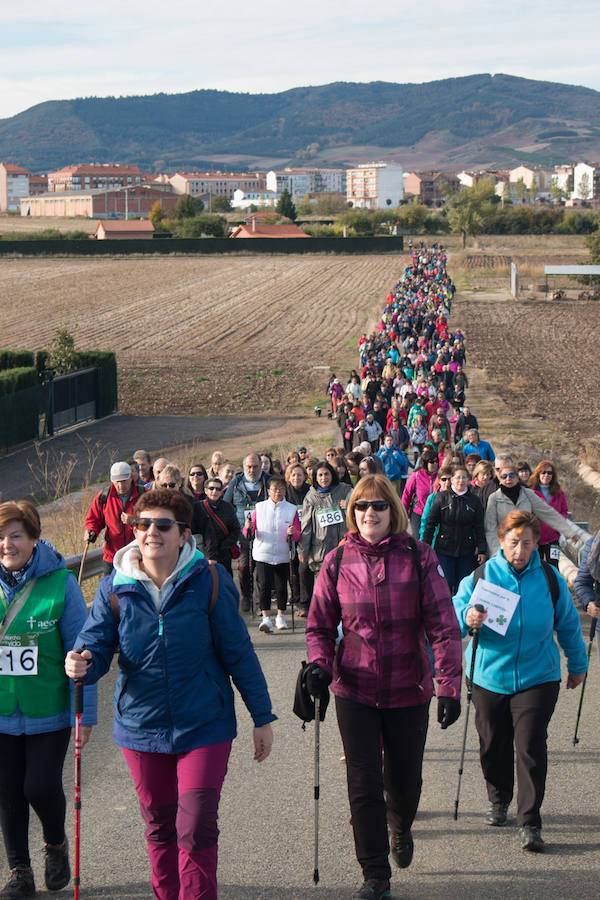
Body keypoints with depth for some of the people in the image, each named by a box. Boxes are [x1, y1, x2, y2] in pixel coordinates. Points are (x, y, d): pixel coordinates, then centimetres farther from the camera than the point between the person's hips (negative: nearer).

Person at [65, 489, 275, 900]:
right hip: (142, 727, 3)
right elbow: (96, 647, -4)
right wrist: (81, 664, -30)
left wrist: (262, 716, 0)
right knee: (160, 829, 16)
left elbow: (238, 652, -4)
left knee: (196, 831, -6)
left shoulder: (209, 582, -10)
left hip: (204, 727, -3)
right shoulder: (115, 589, -4)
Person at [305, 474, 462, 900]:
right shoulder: (337, 561, -2)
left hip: (409, 690, 0)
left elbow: (443, 626, -9)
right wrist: (319, 665, -12)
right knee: (364, 785, 0)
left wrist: (449, 685, -15)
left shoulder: (418, 557, -7)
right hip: (355, 690, 1)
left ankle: (401, 828, 47)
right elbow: (320, 626, 6)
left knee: (405, 780, 13)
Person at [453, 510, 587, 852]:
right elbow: (457, 607, -9)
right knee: (493, 746, 11)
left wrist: (577, 664, 23)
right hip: (490, 676, 1)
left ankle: (530, 823, -3)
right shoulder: (481, 575, -2)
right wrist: (467, 617, -33)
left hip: (537, 678, -1)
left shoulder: (550, 579, 1)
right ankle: (499, 800, 38)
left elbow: (569, 624, 14)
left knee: (530, 747, -9)